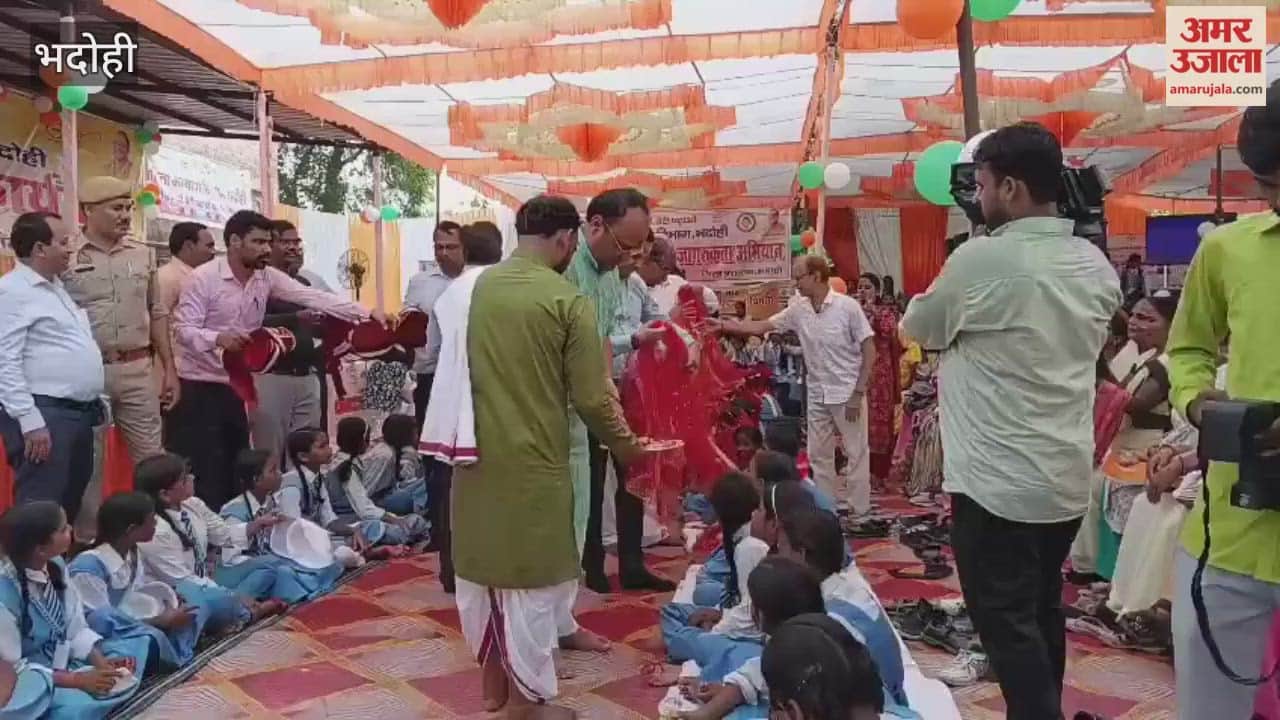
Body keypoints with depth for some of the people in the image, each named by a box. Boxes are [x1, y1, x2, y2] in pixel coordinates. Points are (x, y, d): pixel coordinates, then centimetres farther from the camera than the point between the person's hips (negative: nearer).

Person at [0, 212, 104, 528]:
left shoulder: (56, 286, 18)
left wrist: (95, 400, 21)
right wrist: (30, 421, -22)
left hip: (79, 411, 9)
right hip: (45, 414, -9)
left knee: (72, 501, 15)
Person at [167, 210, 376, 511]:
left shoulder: (267, 277, 2)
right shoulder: (204, 277, -13)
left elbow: (314, 298, -6)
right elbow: (184, 330, -17)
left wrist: (365, 314, -15)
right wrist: (217, 338, -38)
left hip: (235, 386, 6)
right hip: (199, 388, -6)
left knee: (236, 470, 11)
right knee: (202, 473, -5)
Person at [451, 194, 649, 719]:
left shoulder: (474, 288, 2)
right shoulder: (568, 300, -14)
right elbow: (591, 396, -11)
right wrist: (621, 442, 7)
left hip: (476, 448, 6)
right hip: (531, 455, -5)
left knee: (480, 556, 18)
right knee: (529, 567, 7)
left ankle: (495, 671, 34)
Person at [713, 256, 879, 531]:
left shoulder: (848, 306, -13)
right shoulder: (798, 309, 1)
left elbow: (869, 350, -11)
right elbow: (762, 326, 7)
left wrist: (858, 392, -14)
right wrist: (723, 325, 1)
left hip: (847, 394, -6)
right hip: (817, 395, 6)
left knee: (857, 454, 2)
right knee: (818, 455, 11)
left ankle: (861, 515, 9)